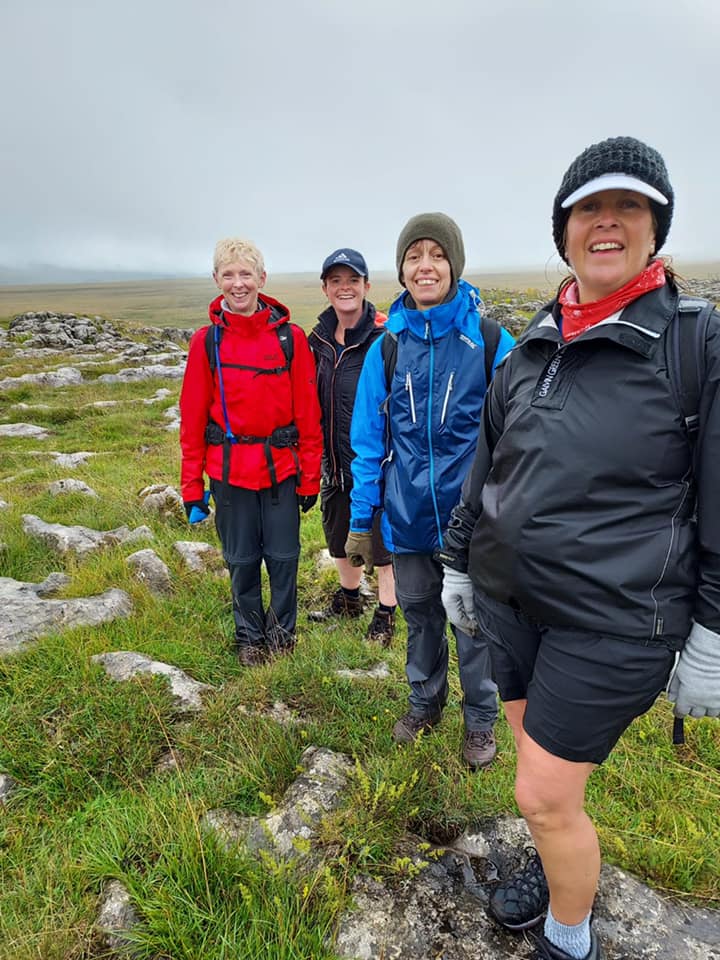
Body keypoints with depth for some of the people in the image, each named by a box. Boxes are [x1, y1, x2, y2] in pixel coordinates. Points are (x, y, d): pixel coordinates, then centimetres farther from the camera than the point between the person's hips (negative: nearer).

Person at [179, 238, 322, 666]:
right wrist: (192, 485, 1)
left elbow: (308, 413, -1)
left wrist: (310, 476, -1)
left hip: (282, 466, 0)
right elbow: (193, 418, 2)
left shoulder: (291, 337, -3)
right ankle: (249, 636, 33)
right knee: (242, 559, 12)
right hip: (229, 468, 1)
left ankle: (283, 631, 33)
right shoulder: (206, 341, -1)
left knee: (283, 555, 9)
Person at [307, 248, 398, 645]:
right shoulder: (318, 339, 6)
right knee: (338, 532, 20)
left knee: (382, 538, 8)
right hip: (335, 459, 7)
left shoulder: (384, 336, -14)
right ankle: (348, 599, 44)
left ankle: (385, 616, 28)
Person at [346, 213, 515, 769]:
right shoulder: (386, 346, -1)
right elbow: (368, 439, 2)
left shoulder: (490, 340, -9)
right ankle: (425, 702, 44)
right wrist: (362, 517, 1)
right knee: (420, 615, 20)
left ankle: (481, 719, 37)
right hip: (407, 513, 3)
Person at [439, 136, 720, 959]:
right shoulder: (531, 352, 5)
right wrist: (458, 563, 16)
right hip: (509, 602, 5)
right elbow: (484, 469, 12)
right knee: (543, 763, 22)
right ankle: (558, 864, 51)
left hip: (613, 623, -5)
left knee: (543, 795, 3)